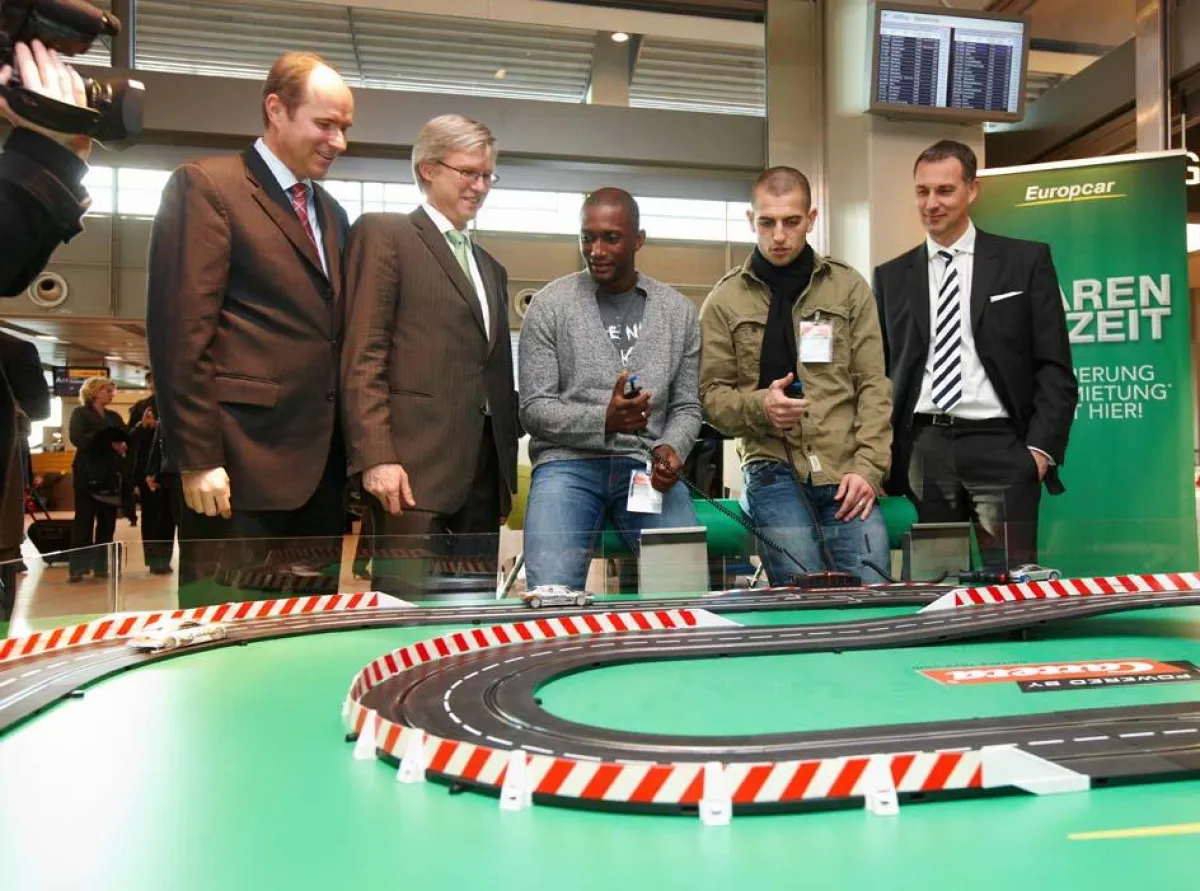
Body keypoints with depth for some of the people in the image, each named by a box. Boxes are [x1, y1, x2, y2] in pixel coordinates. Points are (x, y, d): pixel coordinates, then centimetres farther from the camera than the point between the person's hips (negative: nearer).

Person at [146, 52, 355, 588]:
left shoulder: (332, 214, 20)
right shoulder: (205, 185, -3)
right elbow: (182, 329, -11)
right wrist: (197, 458, -16)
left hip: (324, 460, 7)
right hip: (243, 460, -7)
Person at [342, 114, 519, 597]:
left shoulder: (491, 267, 24)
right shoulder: (383, 233, 2)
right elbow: (363, 354, -8)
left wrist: (506, 462, 15)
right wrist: (376, 455, -16)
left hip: (485, 465, 7)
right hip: (415, 464, -7)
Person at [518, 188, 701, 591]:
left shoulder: (679, 311, 10)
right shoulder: (549, 306, 1)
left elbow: (686, 406, 13)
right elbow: (533, 409, -2)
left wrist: (671, 448, -9)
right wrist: (603, 421, -19)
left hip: (644, 464, 2)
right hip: (568, 462, -2)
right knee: (552, 594, -24)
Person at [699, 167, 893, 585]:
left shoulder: (849, 287, 10)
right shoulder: (724, 301, 7)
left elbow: (873, 386, 6)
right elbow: (713, 394, 7)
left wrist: (868, 467, -5)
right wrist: (759, 405, -14)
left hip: (846, 475, 1)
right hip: (773, 469, -1)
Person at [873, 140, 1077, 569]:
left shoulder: (1026, 260, 7)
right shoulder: (892, 276, 13)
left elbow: (1054, 365, 3)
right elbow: (880, 371, 14)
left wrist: (1042, 446, -7)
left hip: (999, 446, -2)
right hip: (921, 449, 2)